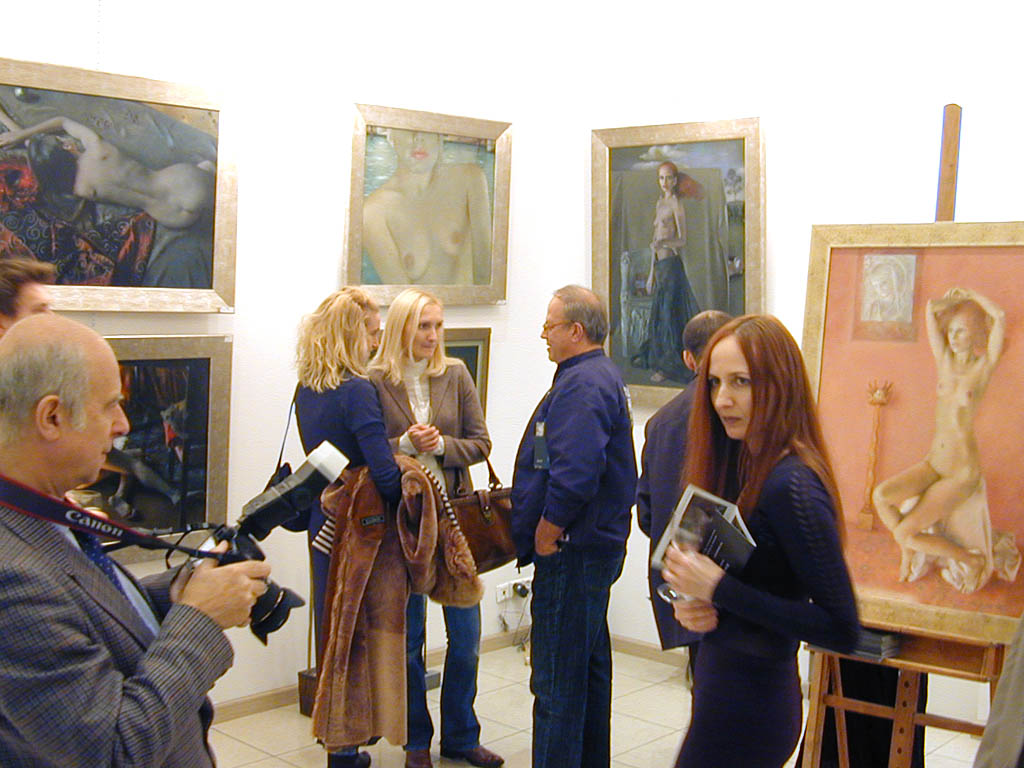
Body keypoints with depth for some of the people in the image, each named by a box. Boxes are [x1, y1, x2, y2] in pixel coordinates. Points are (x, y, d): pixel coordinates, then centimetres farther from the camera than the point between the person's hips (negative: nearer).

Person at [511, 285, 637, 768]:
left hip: (572, 552, -11)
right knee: (590, 665, 20)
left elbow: (575, 472, -29)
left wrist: (547, 533, -18)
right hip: (597, 547, 11)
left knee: (558, 678, -3)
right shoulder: (602, 376, 16)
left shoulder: (582, 385, -18)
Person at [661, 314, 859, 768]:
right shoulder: (743, 465, 3)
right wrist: (695, 606, -8)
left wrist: (719, 590, -23)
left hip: (750, 696, -8)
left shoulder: (792, 485, -23)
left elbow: (842, 630, -23)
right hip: (721, 677, 8)